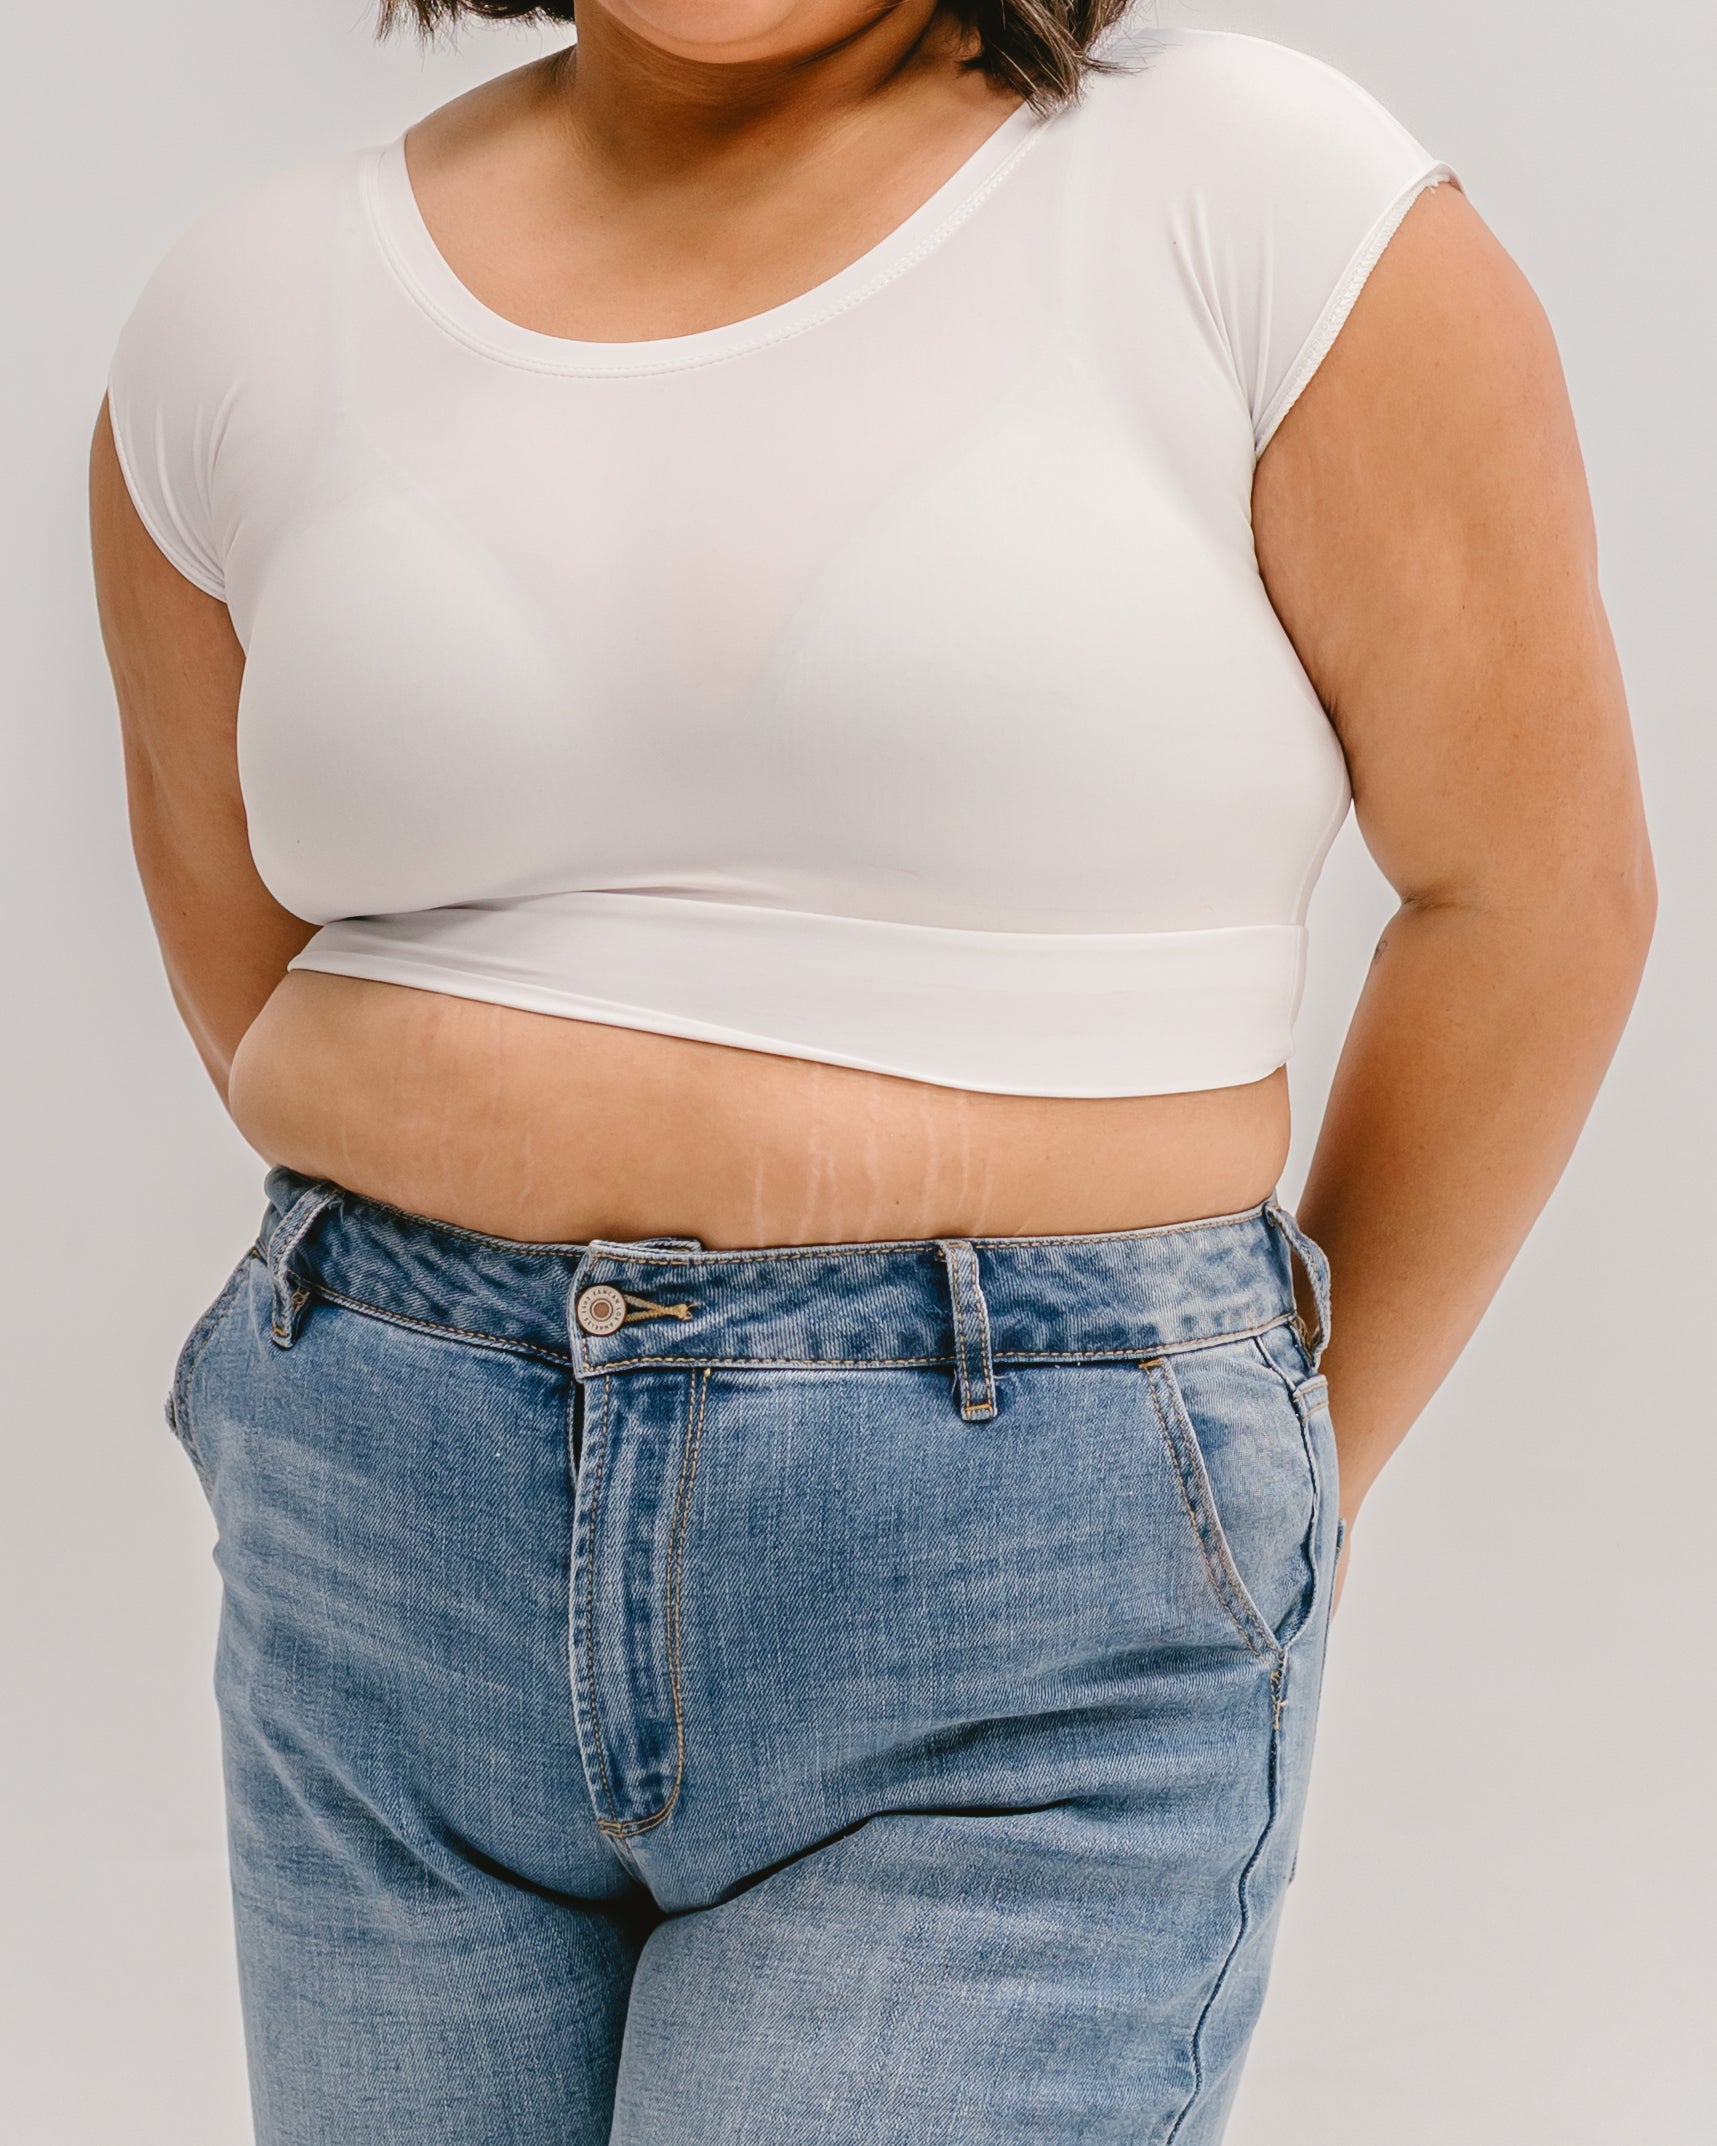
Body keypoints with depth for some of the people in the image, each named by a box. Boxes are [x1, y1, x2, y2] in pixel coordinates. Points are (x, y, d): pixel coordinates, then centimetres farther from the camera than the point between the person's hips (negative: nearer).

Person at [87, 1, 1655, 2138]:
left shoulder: (1261, 199, -7)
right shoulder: (257, 305, 4)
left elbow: (1539, 882, -1)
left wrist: (1293, 1473, 6)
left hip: (1021, 1684, -4)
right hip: (401, 1575, 4)